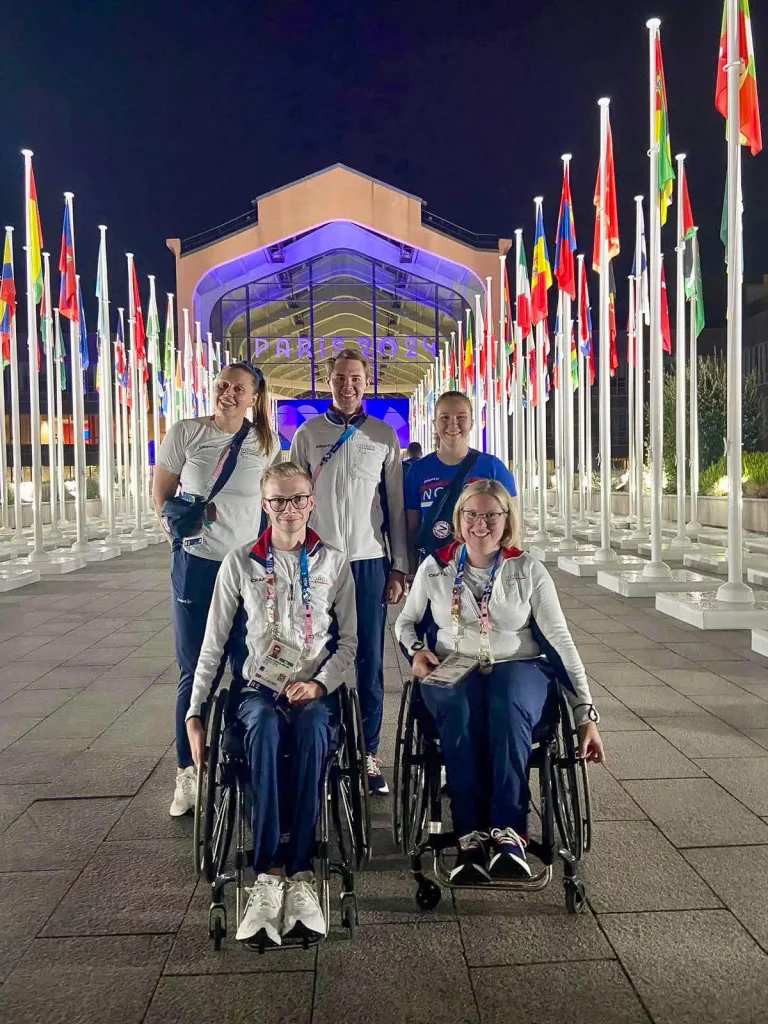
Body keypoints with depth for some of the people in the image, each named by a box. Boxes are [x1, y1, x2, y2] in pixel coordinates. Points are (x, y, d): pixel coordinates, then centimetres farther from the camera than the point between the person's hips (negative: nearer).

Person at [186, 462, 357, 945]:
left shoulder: (334, 563, 9)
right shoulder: (240, 563, 8)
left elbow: (350, 642, 7)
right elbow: (212, 646, 8)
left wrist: (319, 684, -11)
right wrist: (195, 713, 3)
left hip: (317, 691, 0)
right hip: (260, 689, 0)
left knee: (311, 729, -35)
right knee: (264, 727, -35)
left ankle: (299, 873, -31)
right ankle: (268, 876, -34)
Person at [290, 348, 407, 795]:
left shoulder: (384, 436, 8)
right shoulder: (307, 434, 7)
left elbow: (396, 505, 8)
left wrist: (399, 568, 3)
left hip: (370, 562, 0)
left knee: (369, 661, 4)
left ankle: (367, 753, 15)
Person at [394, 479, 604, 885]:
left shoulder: (528, 571, 2)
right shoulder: (435, 567, 6)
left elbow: (560, 640, 1)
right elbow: (406, 621, 19)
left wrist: (586, 713, -4)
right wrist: (416, 650, -5)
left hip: (516, 666, -1)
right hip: (451, 669, 1)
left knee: (508, 710, -36)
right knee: (458, 714, -34)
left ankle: (507, 831, -30)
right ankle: (470, 834, -27)